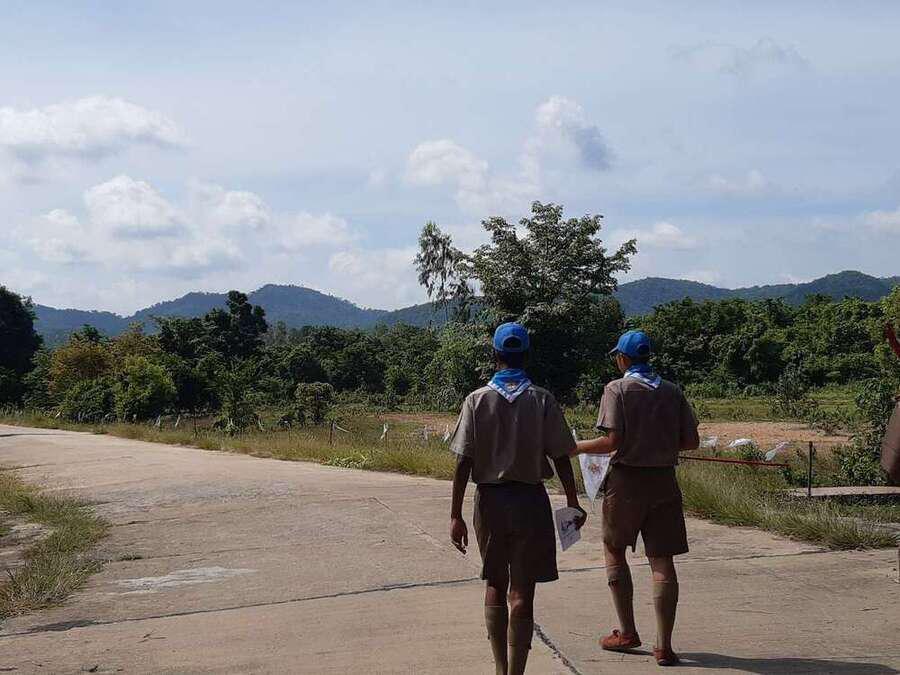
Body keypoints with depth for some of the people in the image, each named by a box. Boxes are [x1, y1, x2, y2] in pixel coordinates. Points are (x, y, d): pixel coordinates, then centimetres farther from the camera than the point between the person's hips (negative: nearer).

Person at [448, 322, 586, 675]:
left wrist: (456, 516, -3)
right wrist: (572, 502, 7)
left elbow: (463, 463, -6)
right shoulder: (542, 399, -3)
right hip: (531, 499, -1)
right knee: (522, 592, 3)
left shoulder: (477, 400, -3)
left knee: (495, 586, 17)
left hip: (491, 499, 1)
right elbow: (560, 457, -4)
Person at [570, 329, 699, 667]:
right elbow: (691, 440, 5)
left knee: (614, 551, 15)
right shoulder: (672, 391, 6)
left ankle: (627, 632, 16)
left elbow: (613, 441, -16)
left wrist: (579, 447, 0)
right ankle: (664, 645, 2)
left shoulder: (617, 389, -7)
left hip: (627, 479, -3)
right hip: (664, 480, 4)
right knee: (662, 561, 3)